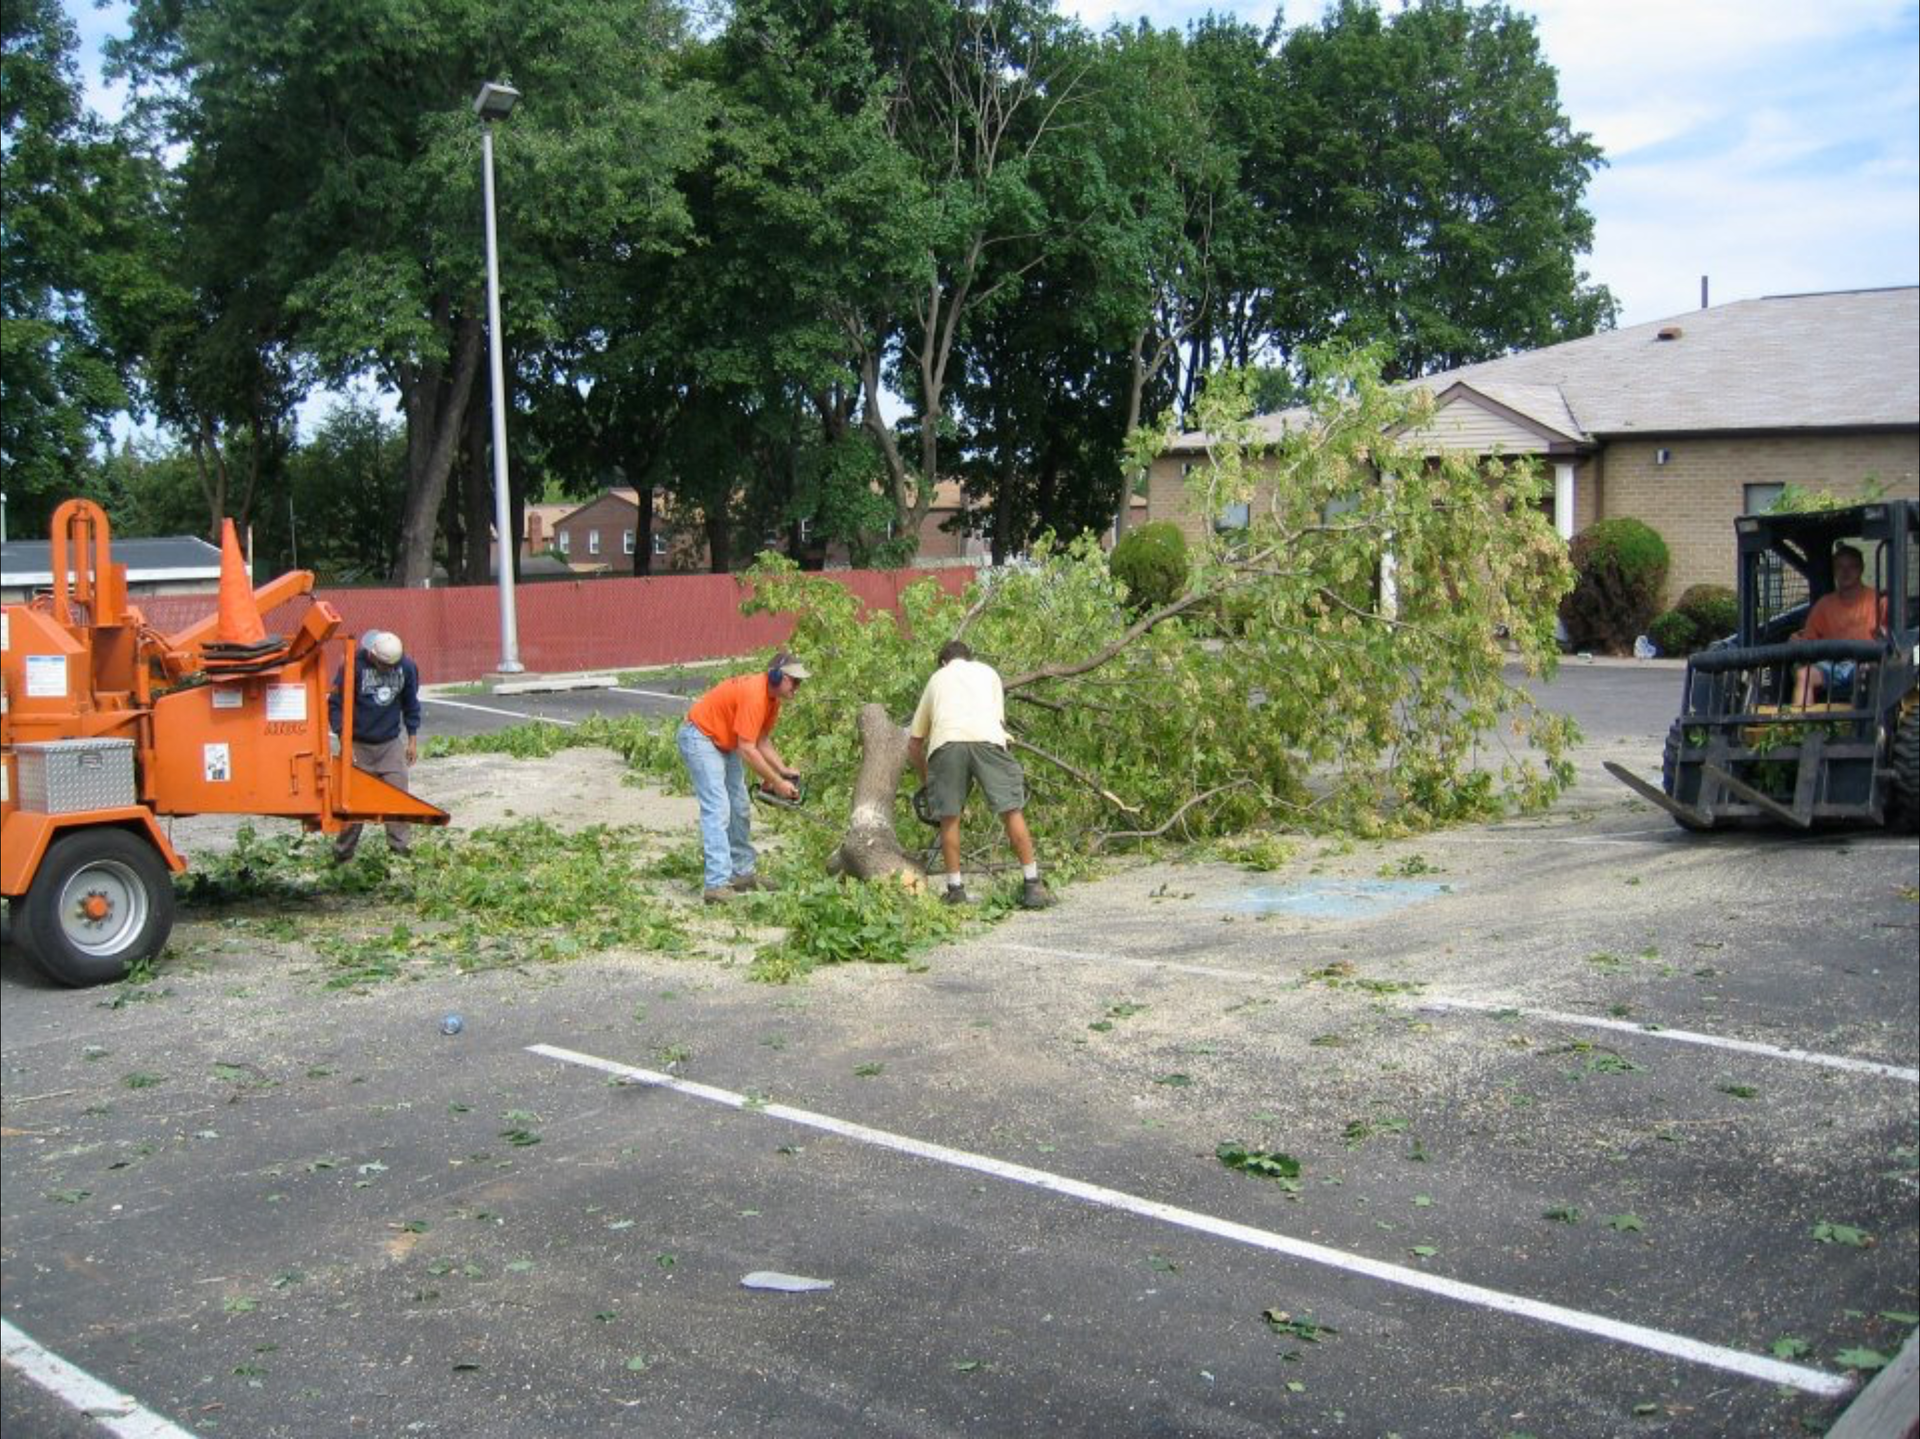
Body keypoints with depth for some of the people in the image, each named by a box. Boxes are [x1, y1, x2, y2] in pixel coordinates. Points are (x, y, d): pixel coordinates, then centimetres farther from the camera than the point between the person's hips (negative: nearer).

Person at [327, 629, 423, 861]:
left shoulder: (407, 667, -6)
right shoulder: (354, 666, -16)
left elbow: (411, 703, 8)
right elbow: (335, 704, -9)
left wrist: (413, 738, 8)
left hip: (391, 744, 2)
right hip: (358, 745, -2)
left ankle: (401, 846, 3)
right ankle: (343, 851, 13)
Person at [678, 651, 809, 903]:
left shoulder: (772, 696, -1)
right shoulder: (754, 695, -30)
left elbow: (762, 741, 4)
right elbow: (747, 750, -29)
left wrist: (784, 769, -9)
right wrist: (776, 782, -22)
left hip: (725, 744, 10)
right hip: (700, 738, -10)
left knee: (740, 808, 11)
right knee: (718, 810, -18)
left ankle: (742, 872, 20)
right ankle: (717, 884, -23)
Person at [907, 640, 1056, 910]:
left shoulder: (936, 678, 35)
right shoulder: (987, 671, 35)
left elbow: (914, 744, 35)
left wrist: (925, 779, 47)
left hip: (945, 743, 1)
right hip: (986, 738, 0)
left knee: (949, 817, 10)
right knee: (1012, 811, 3)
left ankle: (956, 889, 12)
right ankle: (1032, 886, 2)